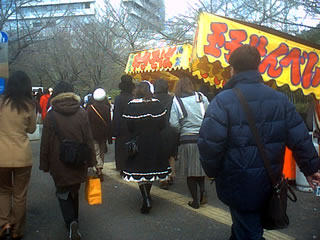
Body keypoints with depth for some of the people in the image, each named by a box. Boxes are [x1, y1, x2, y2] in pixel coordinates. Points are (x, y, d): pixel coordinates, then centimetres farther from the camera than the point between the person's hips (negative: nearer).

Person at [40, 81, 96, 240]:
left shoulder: (51, 115, -9)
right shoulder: (82, 113, -4)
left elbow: (45, 143, -5)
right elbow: (88, 139, -2)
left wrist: (44, 165, 4)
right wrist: (91, 161, 5)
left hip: (59, 163, -2)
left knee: (63, 193, 9)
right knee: (74, 191, 21)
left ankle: (71, 222, -12)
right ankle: (74, 220, 35)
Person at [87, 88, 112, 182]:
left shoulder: (90, 108, -10)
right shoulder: (107, 108, -5)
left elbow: (88, 123, -6)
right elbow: (109, 123, -1)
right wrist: (109, 137, 5)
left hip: (93, 134, -2)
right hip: (103, 134, 2)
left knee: (96, 152, -1)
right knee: (102, 152, 16)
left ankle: (99, 169, -17)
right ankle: (100, 168, 26)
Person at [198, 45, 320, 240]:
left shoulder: (222, 101, -17)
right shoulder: (280, 99, -2)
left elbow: (210, 143, -21)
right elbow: (301, 139, 0)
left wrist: (212, 171, -3)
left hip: (238, 185, -5)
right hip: (268, 184, 5)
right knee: (248, 222, 27)